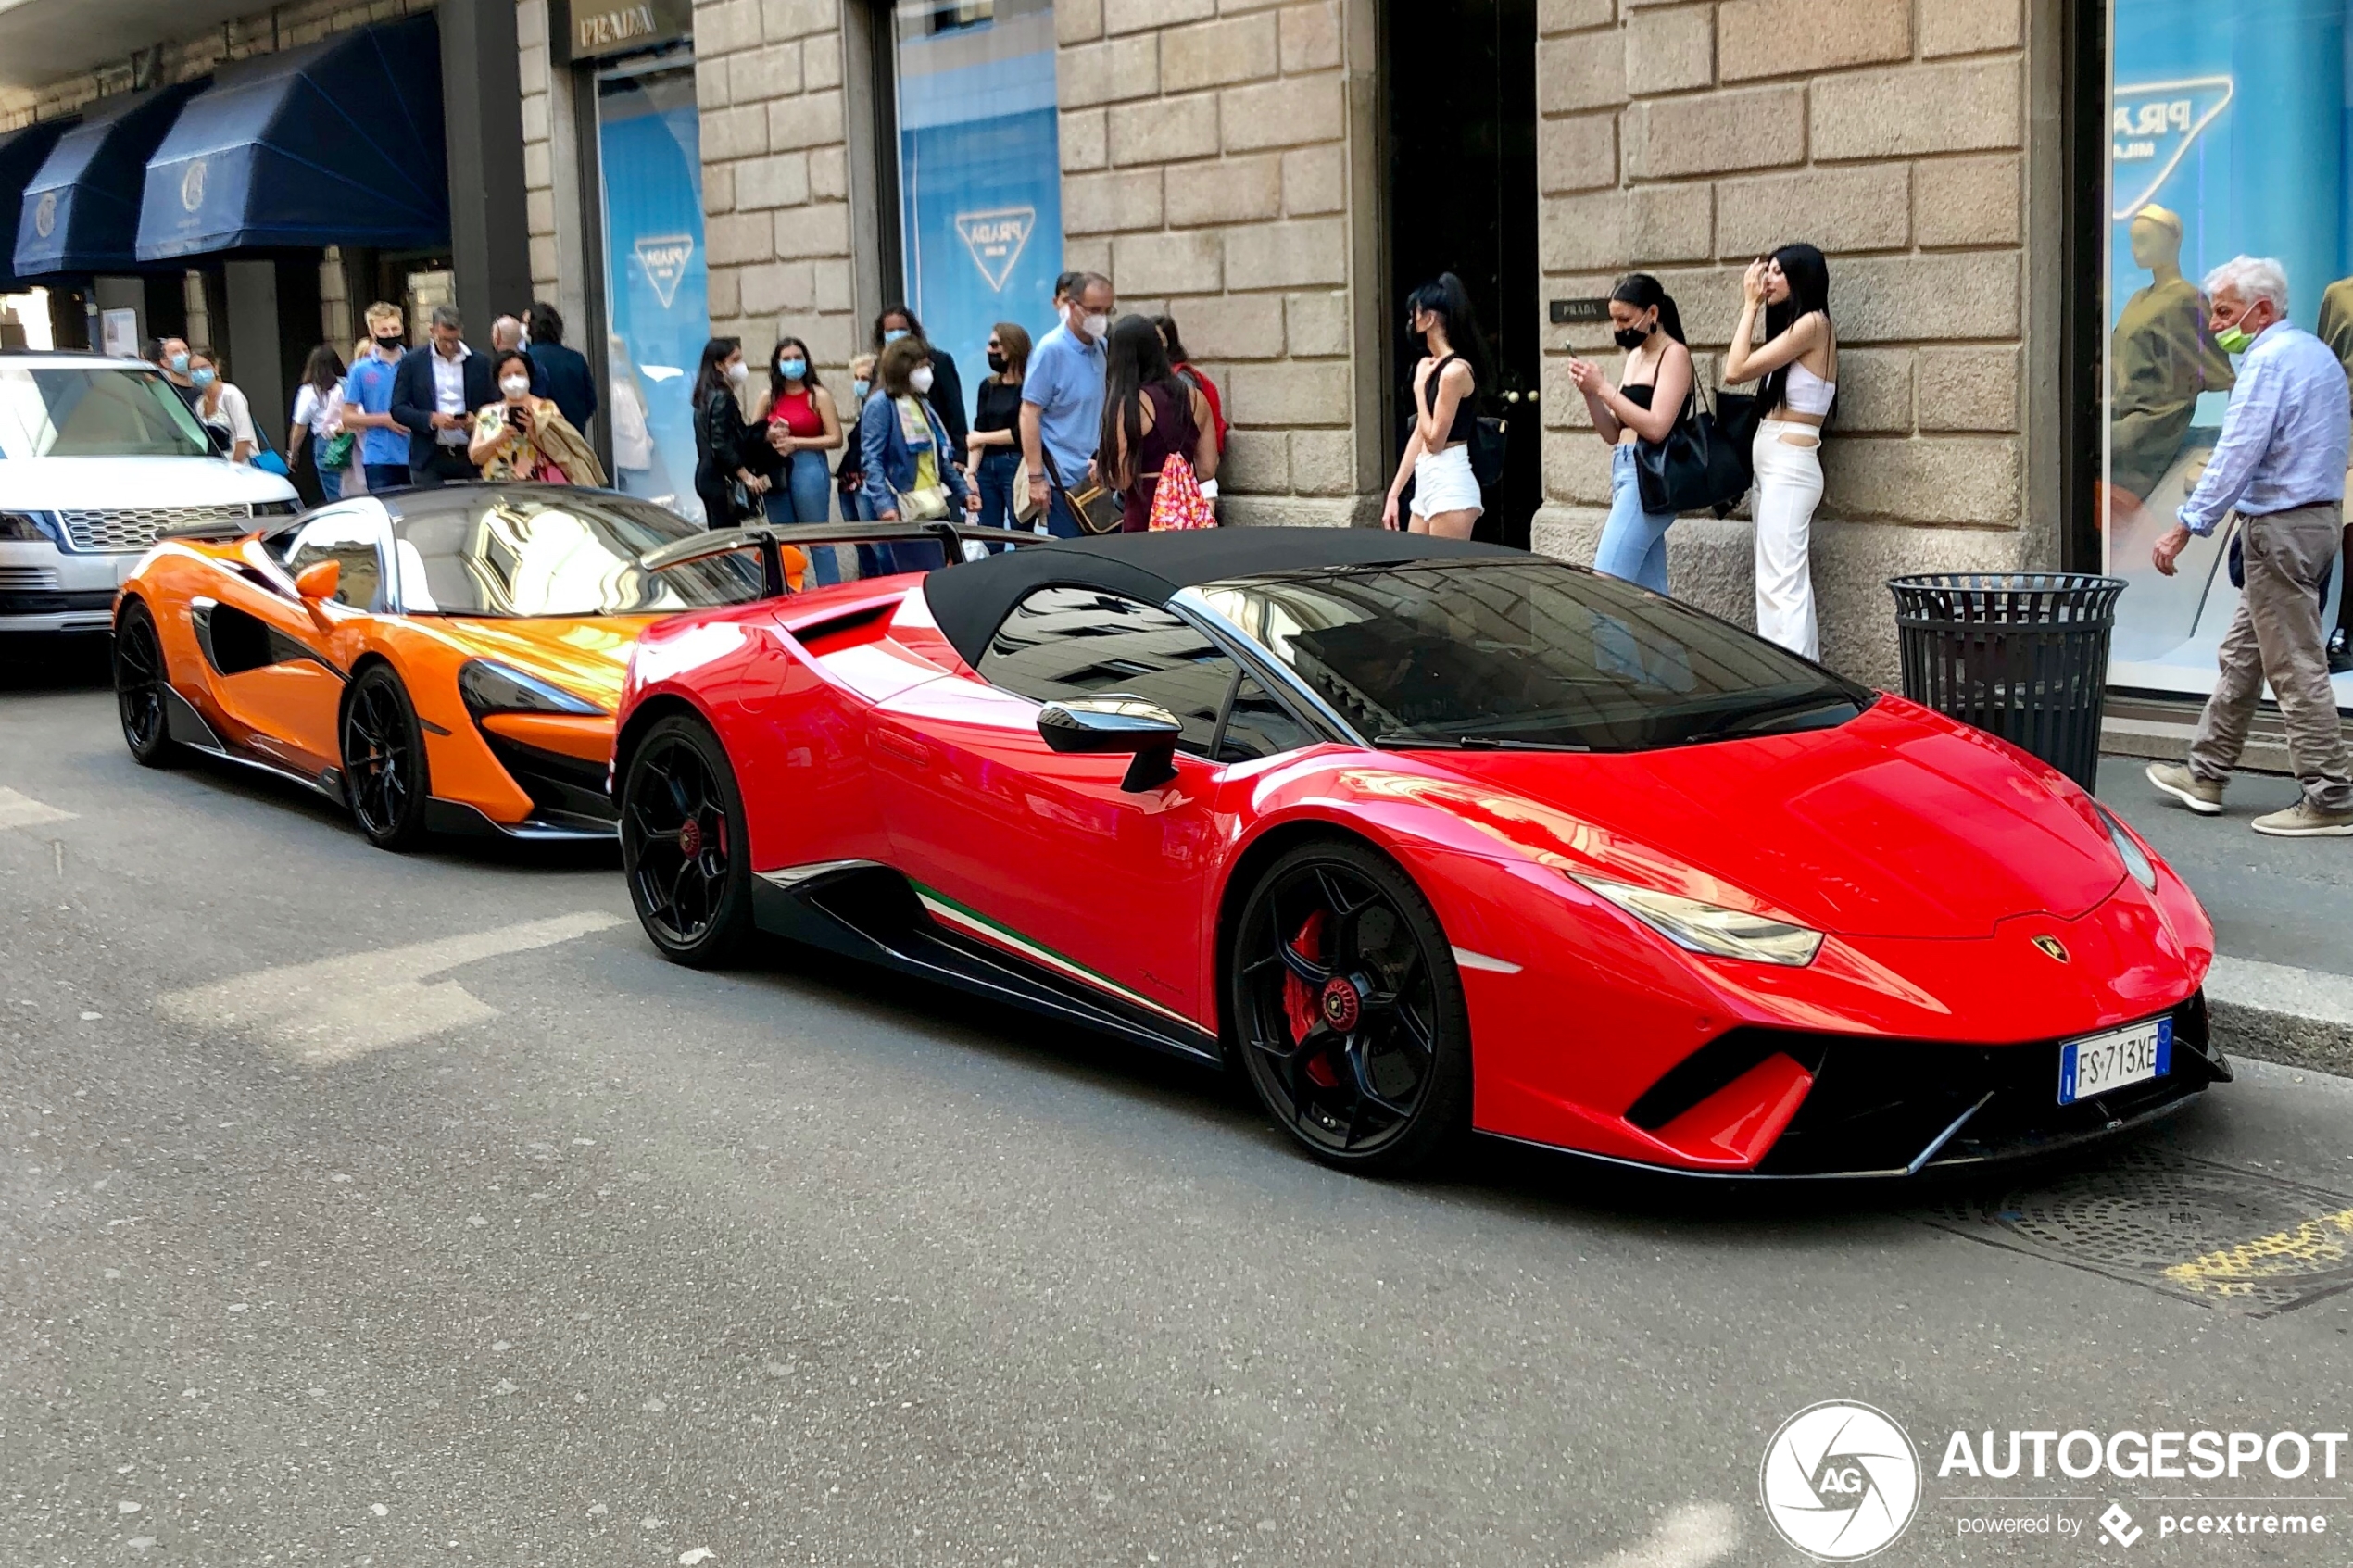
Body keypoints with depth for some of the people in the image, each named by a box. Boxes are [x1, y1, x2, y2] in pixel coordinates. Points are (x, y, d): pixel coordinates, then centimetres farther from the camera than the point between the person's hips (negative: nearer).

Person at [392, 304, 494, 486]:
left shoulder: (479, 363, 7)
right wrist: (431, 419, -14)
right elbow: (398, 409, 1)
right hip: (429, 460, -1)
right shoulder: (413, 362, 4)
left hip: (470, 457, 1)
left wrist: (477, 419, -9)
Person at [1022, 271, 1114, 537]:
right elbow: (1029, 414, -13)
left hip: (1099, 475, 7)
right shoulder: (1051, 349, -11)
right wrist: (1036, 478, -17)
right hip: (1066, 479, -7)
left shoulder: (1103, 347, 9)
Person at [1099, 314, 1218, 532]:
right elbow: (1207, 469, 10)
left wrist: (1101, 472, 9)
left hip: (1146, 516, -6)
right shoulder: (1195, 397, 6)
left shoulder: (1130, 404, -10)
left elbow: (1122, 479, -11)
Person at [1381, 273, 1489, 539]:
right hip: (1427, 483, 9)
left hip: (1450, 486, -9)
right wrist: (1393, 493, 16)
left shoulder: (1454, 370, -14)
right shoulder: (1428, 366, 13)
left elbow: (1434, 440, -13)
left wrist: (1419, 386, -5)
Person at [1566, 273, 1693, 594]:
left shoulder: (1674, 354, -6)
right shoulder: (1635, 356, 18)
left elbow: (1656, 427, -18)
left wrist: (1603, 387, -16)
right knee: (1649, 593, 6)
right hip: (1625, 474, 9)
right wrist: (1589, 392, 3)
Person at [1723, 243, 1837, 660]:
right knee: (1789, 584, 9)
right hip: (1772, 466, 10)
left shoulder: (1813, 323, -10)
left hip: (1789, 466, -10)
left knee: (1781, 586, -14)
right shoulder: (1795, 326, 18)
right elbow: (1741, 368, 12)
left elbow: (1735, 370, -13)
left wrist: (1751, 305, -5)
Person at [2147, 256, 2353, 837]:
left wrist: (2184, 527, -20)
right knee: (2241, 654, 16)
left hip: (2281, 526, -11)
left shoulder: (2269, 360, -15)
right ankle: (2206, 774, 23)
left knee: (2296, 665, -7)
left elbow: (2235, 455, -21)